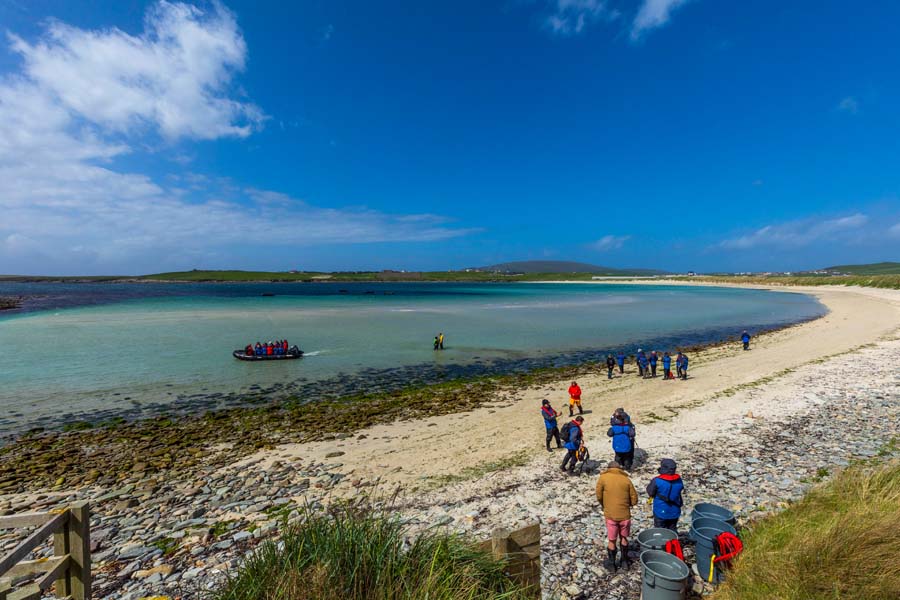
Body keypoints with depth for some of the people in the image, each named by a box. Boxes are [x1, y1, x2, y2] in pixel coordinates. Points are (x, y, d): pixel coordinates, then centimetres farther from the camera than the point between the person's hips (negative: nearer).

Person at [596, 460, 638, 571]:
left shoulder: (603, 478, -6)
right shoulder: (626, 479, -1)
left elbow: (599, 496, -6)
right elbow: (634, 500, 1)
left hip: (610, 515, -2)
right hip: (625, 514, 2)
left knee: (612, 540, 15)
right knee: (624, 538, 23)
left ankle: (611, 564, 29)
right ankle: (624, 561, 38)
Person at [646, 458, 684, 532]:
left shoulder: (657, 481, -26)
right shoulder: (679, 480, -12)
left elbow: (650, 493, -13)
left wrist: (651, 483, 1)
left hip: (660, 512, -4)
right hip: (674, 512, 4)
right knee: (673, 531, 22)